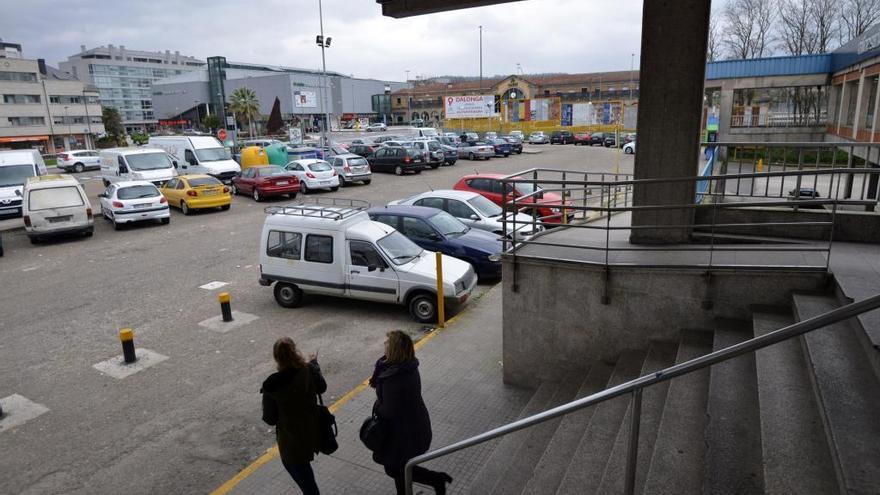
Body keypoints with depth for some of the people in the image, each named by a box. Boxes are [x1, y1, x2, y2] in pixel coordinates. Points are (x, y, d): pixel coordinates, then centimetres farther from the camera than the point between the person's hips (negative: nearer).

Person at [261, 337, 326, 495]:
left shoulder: (271, 385, -25)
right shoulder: (309, 371, -16)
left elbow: (270, 419, -13)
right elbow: (321, 388, 6)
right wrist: (314, 364, 18)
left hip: (292, 439, -5)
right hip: (312, 432, 5)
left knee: (302, 473, 17)